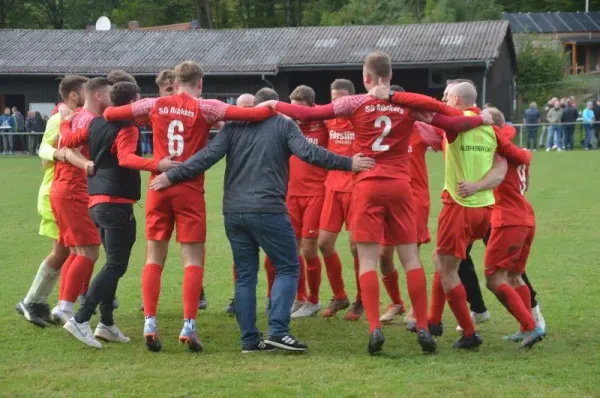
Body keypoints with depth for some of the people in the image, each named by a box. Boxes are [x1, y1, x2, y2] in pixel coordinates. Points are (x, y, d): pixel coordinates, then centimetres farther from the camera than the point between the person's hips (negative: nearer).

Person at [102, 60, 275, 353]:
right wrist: (271, 110, 8)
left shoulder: (155, 105, 6)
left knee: (154, 259, 8)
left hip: (159, 186, 3)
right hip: (190, 189, -3)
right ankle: (188, 326, -7)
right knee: (193, 260, 2)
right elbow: (254, 114, -12)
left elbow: (109, 114, 11)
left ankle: (150, 323, 0)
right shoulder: (205, 108, -2)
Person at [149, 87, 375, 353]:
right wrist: (349, 164, -7)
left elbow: (207, 156, 2)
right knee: (287, 268, 5)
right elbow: (307, 152, -9)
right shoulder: (284, 125, 5)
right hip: (268, 211, -4)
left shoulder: (233, 126, 12)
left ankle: (249, 339, 9)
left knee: (245, 275, 11)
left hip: (233, 212, 4)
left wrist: (172, 176, 5)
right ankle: (278, 331, -8)